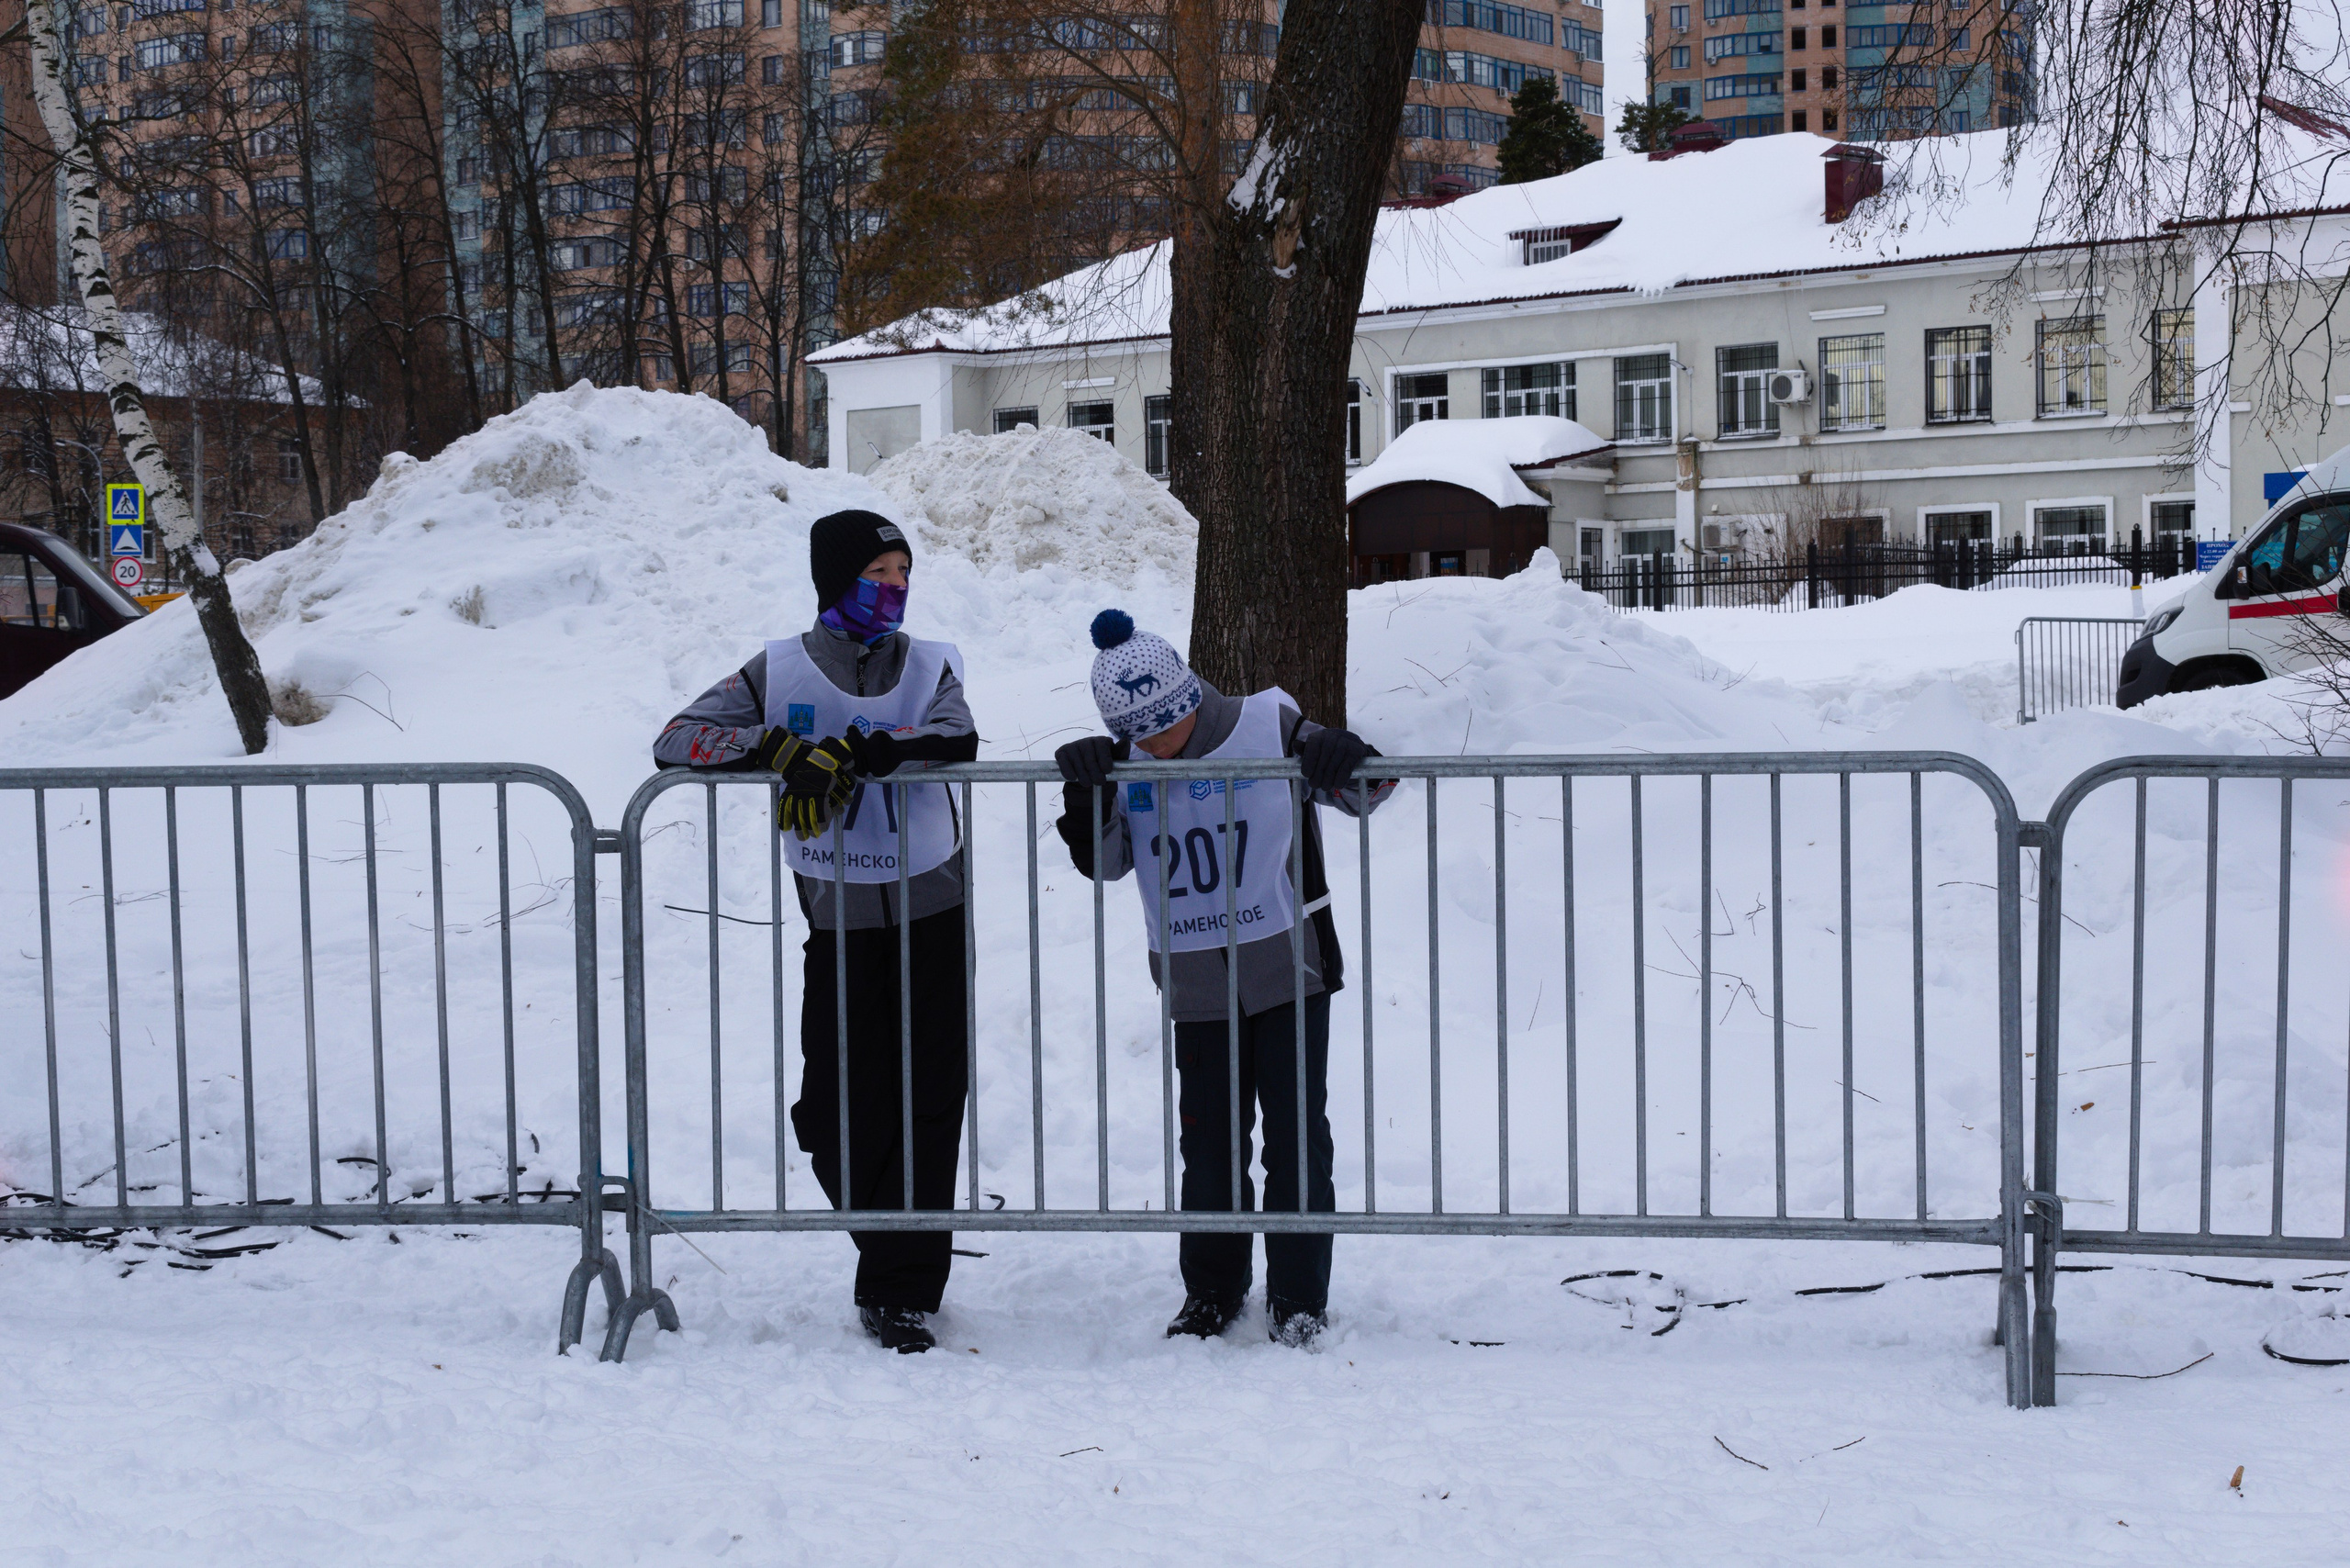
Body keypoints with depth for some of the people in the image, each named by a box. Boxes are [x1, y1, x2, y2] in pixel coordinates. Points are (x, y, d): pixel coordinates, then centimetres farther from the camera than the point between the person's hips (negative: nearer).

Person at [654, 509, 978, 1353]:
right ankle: (903, 1253, 26)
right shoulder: (780, 669, 3)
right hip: (839, 925, 0)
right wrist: (782, 748, -20)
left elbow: (955, 739, -16)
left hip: (932, 916, 0)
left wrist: (849, 752, -29)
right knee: (837, 1111, 1)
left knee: (927, 1105, -1)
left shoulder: (929, 664, 5)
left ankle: (900, 1291, 8)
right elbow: (677, 740, -5)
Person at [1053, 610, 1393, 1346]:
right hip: (1197, 988, 3)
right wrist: (1087, 796, -18)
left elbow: (1367, 790, -3)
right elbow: (1102, 863, -2)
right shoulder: (1125, 766, -1)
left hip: (1290, 973, -3)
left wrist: (1346, 760, -26)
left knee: (1298, 1137, 1)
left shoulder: (1270, 729, -11)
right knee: (1209, 1144, 9)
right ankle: (1212, 1292, 24)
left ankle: (1297, 1296, 14)